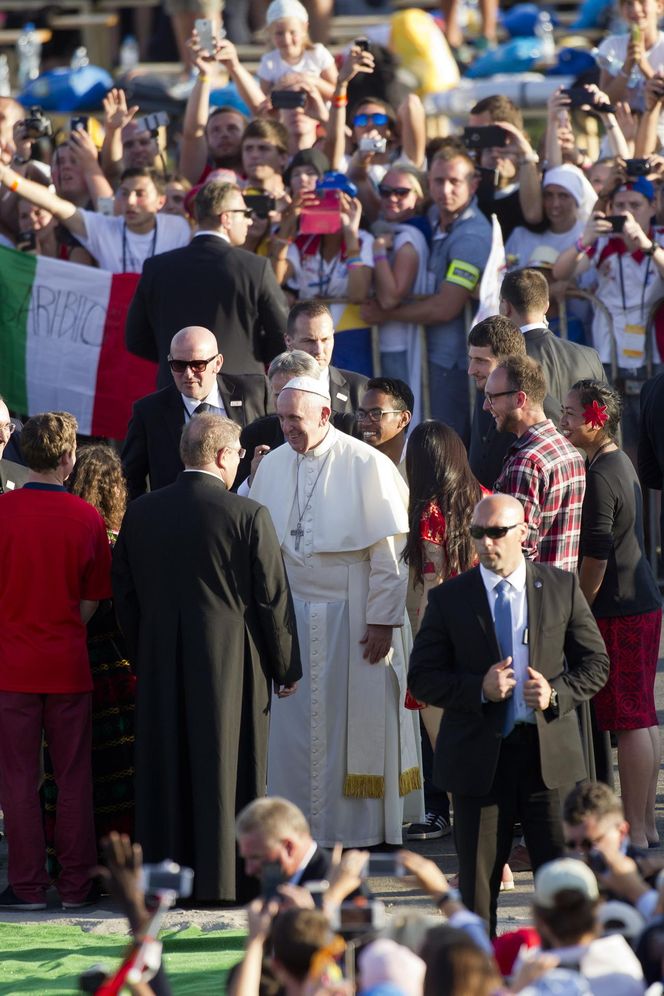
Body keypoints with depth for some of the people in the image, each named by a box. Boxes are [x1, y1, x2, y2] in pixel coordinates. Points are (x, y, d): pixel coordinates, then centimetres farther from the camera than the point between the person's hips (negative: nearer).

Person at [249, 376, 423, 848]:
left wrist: (383, 618, -13)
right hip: (290, 610, 4)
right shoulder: (272, 466, 6)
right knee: (292, 720, 5)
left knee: (355, 718, 2)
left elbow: (389, 547, -10)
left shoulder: (366, 466, -9)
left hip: (352, 614, -4)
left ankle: (355, 825, 10)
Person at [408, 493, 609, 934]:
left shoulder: (563, 587, 4)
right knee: (478, 882, 5)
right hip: (480, 758, 0)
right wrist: (479, 690, -16)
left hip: (551, 753, 1)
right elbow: (422, 678, 0)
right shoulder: (449, 599, 2)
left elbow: (596, 663, 7)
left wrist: (557, 693, -12)